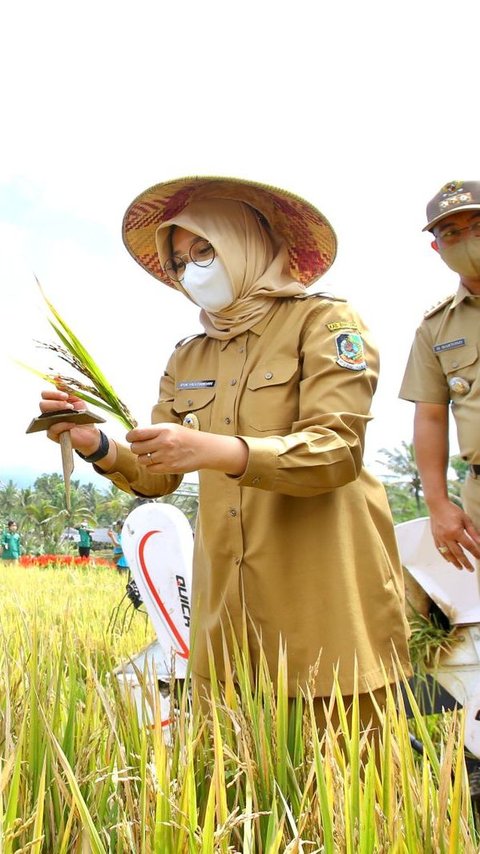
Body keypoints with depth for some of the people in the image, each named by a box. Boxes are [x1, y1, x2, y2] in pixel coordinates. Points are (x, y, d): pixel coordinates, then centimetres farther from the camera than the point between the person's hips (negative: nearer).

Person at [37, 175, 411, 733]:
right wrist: (98, 447, -7)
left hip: (325, 598, -4)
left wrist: (215, 451, -28)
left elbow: (337, 450, -15)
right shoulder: (186, 359, 16)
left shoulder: (324, 322, -1)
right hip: (225, 608, 5)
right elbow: (157, 477, 13)